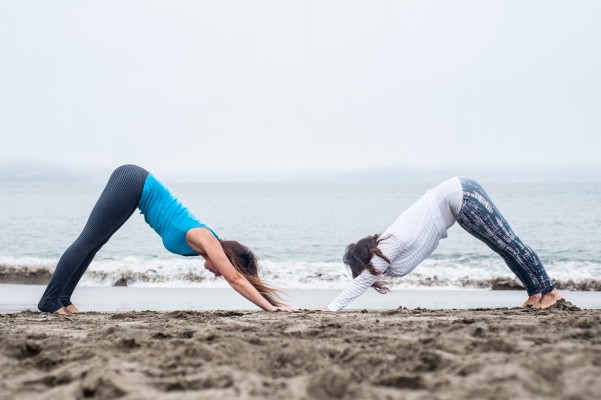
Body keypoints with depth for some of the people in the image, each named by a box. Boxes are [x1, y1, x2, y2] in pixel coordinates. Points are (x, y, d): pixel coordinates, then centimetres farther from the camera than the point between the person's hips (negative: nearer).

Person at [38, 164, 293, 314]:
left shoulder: (211, 245, 3)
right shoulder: (205, 240, -17)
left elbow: (239, 278, 8)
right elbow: (236, 280, -21)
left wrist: (272, 304, 6)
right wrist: (270, 307, -23)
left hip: (135, 185, 8)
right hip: (132, 184, -8)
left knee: (91, 244, 10)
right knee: (87, 243, -6)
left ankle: (61, 298, 15)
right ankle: (49, 301, -3)